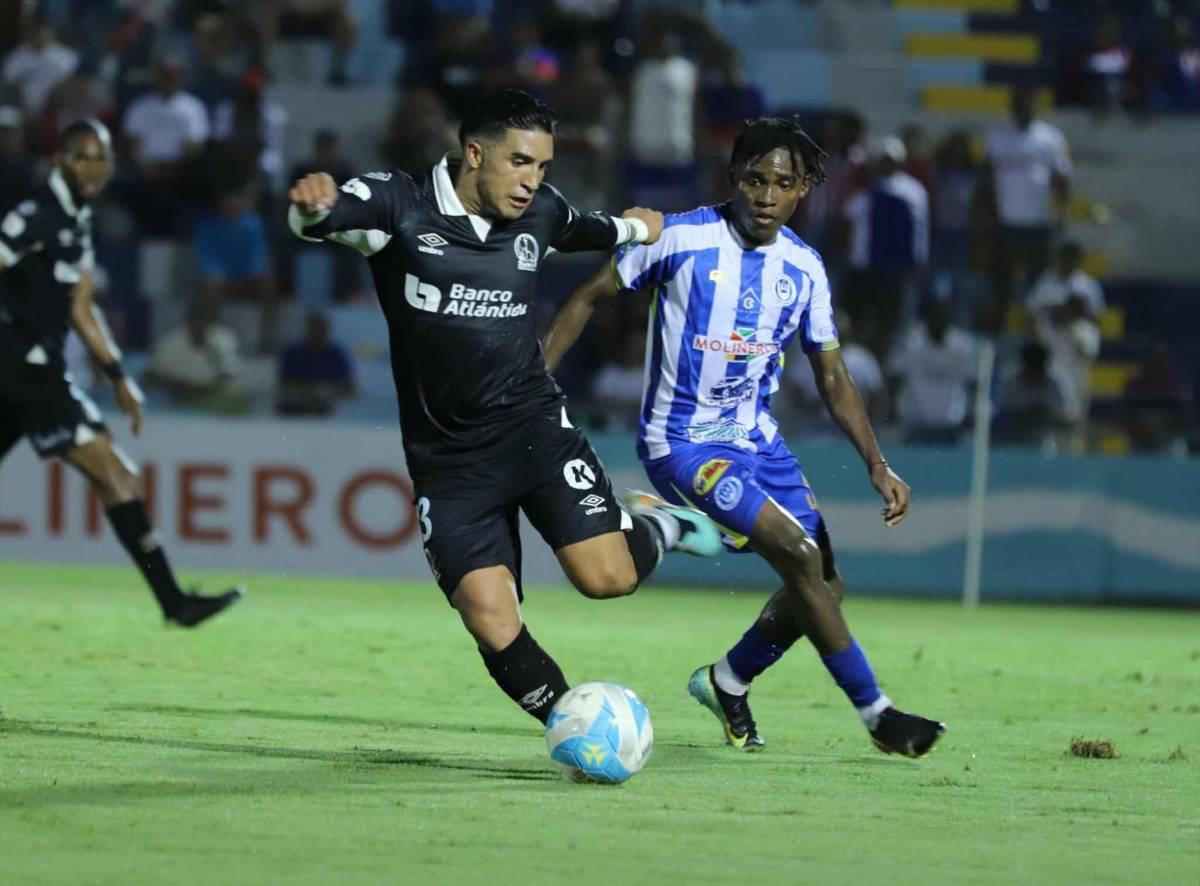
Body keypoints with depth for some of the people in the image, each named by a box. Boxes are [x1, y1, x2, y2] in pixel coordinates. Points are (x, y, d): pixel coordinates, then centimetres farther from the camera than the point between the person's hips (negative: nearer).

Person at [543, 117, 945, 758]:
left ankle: (728, 682, 29)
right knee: (800, 554, -21)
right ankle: (875, 712, -12)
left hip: (758, 439, 7)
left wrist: (876, 465, 0)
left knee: (825, 584, 3)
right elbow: (589, 298, -3)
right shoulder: (680, 238, -13)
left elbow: (832, 376, 10)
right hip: (682, 442, -7)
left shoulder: (804, 269, 2)